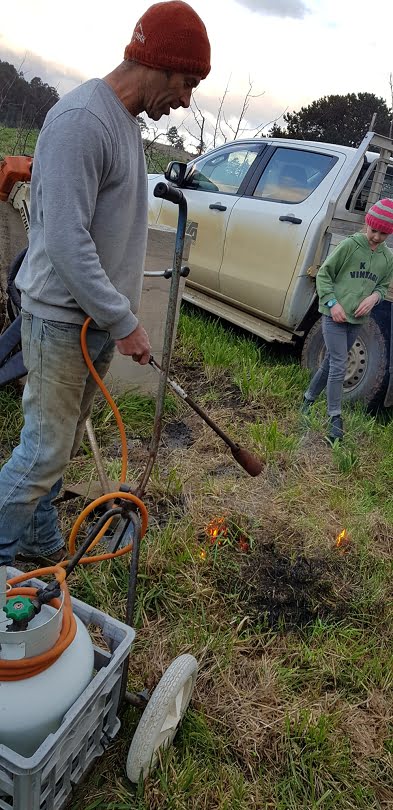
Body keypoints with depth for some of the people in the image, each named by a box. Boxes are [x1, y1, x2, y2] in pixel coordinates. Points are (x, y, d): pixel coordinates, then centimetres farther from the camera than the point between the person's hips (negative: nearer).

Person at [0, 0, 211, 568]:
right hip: (61, 318, -9)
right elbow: (67, 242, -24)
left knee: (61, 445, 17)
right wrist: (125, 323, -19)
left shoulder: (127, 121, 14)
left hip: (98, 318, 9)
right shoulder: (81, 120, -18)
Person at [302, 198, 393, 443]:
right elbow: (324, 274, -5)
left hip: (357, 320, 5)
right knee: (339, 365, -7)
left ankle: (309, 398, 33)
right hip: (334, 315, -5)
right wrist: (333, 303, -15)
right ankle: (335, 418, 0)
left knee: (331, 362, 15)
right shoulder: (350, 245, -9)